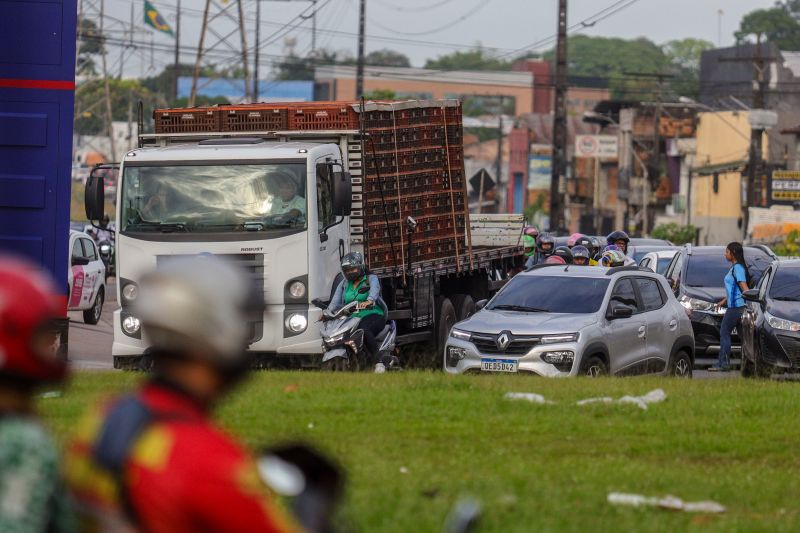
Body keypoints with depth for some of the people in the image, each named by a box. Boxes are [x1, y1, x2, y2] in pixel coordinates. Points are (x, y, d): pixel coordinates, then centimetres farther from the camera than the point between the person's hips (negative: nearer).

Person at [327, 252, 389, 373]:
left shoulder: (371, 279, 4)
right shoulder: (344, 284, 19)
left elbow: (375, 290, -19)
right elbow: (335, 302, 7)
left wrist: (369, 301, -42)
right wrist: (328, 312, -15)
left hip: (373, 316, -6)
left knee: (364, 330, -39)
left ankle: (379, 362, -39)